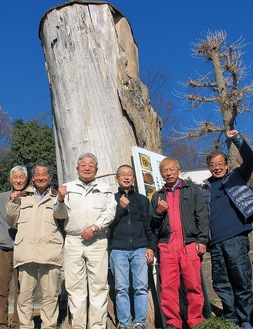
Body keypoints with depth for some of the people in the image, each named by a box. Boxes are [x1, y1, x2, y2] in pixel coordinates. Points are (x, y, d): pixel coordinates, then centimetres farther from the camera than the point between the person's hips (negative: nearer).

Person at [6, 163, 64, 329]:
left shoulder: (56, 196, 15)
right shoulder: (23, 196, 20)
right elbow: (12, 222, 21)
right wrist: (13, 203, 7)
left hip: (50, 251, -1)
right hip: (26, 251, 2)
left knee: (50, 294, 0)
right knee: (25, 293, 2)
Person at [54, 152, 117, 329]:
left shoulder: (105, 188, 13)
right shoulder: (68, 187, 15)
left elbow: (110, 212, 2)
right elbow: (60, 214, 11)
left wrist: (94, 227, -11)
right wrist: (60, 200, -9)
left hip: (97, 241, -1)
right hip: (73, 240, 1)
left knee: (99, 284, -3)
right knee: (75, 285, 1)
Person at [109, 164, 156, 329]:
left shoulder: (142, 199, 17)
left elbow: (149, 225, 14)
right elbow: (107, 223, 3)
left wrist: (151, 247, 4)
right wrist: (121, 208, -7)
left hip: (140, 249, 1)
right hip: (118, 249, -1)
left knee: (141, 287, -5)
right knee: (121, 288, -1)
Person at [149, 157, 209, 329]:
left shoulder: (192, 189, 12)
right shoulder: (158, 196, 19)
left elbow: (202, 216, 5)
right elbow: (153, 224, 20)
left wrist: (202, 240, -5)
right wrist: (158, 212, -1)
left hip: (190, 244, -2)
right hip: (166, 245, 2)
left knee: (194, 286, -3)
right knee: (168, 286, -1)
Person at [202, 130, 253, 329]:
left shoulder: (236, 177, 11)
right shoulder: (206, 188, 18)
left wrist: (237, 139, -10)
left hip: (235, 238, -3)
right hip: (215, 242, 3)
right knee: (221, 283, 7)